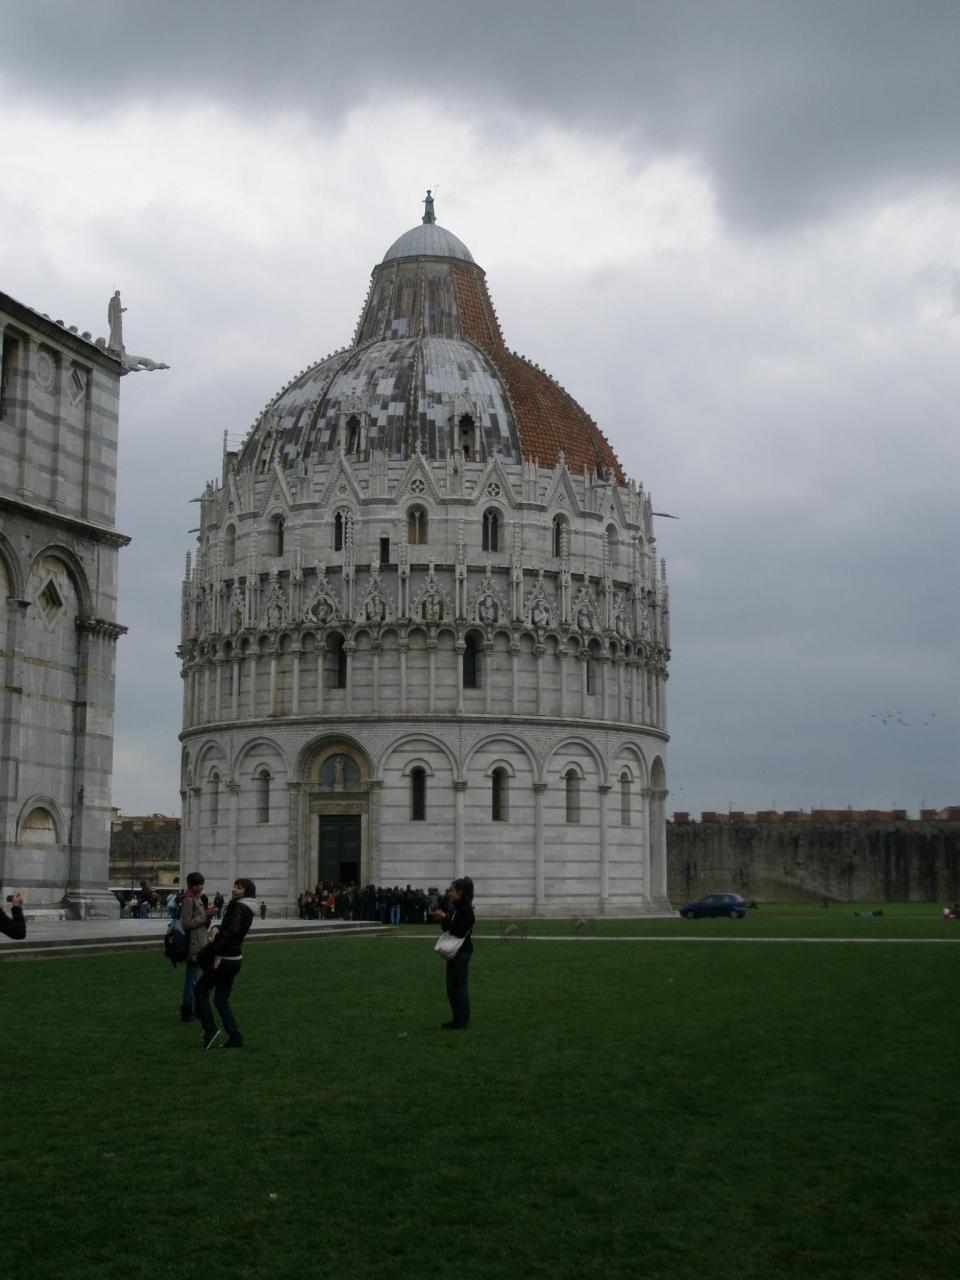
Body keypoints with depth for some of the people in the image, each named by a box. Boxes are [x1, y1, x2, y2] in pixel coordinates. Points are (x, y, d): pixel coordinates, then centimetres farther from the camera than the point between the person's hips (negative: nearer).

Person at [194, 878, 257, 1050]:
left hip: (225, 959, -9)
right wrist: (216, 929, -1)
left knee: (200, 991, 6)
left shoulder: (238, 907, -16)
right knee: (221, 999, 13)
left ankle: (210, 1030, -2)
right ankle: (235, 1039, 9)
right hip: (236, 959, 9)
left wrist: (218, 954, -24)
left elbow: (232, 930, -29)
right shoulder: (248, 910, 13)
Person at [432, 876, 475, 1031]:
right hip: (454, 951, 10)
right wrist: (442, 919, 0)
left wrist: (445, 918, -20)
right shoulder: (457, 907, 12)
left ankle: (461, 1023, 3)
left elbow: (459, 932, -22)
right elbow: (449, 929, 16)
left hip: (461, 952, -10)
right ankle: (457, 1020, 22)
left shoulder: (466, 909, -17)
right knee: (452, 988, 14)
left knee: (460, 987, -4)